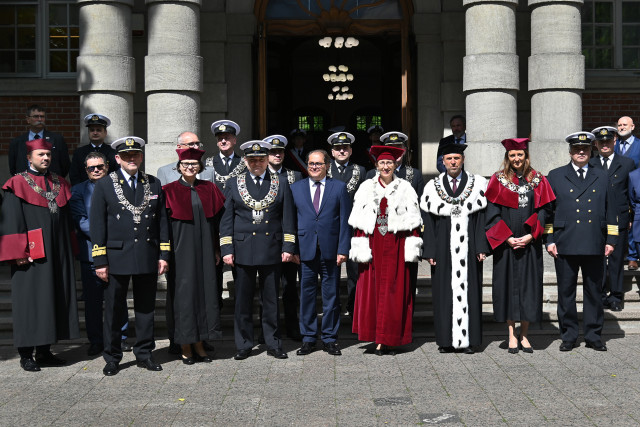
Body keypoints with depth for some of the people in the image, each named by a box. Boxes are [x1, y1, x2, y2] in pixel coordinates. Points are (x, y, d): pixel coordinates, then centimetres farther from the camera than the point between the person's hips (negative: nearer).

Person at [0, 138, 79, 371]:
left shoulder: (59, 183, 12)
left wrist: (68, 250, 13)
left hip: (57, 254, 5)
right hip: (31, 255, -5)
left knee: (54, 298, 8)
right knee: (30, 301, -1)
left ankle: (45, 350, 18)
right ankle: (26, 354, 8)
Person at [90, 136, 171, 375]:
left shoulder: (154, 184, 10)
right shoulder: (104, 185, 2)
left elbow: (162, 221, 10)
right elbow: (97, 225, -2)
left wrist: (163, 255, 4)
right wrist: (100, 261, -7)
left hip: (148, 257, 3)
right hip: (117, 257, -2)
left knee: (146, 307, 9)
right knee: (114, 310, 4)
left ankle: (144, 354, 21)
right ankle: (112, 358, 16)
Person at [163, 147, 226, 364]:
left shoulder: (209, 189, 8)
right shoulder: (169, 191, -1)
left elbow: (216, 220, 10)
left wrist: (217, 249, 6)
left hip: (204, 251, 3)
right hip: (181, 252, -3)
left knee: (204, 292, 5)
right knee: (183, 295, 0)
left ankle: (199, 344, 15)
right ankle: (186, 347, 9)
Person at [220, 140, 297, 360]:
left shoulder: (281, 184, 8)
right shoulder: (233, 184, 7)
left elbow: (288, 218, 7)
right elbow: (226, 220, 6)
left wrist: (288, 247, -1)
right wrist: (226, 249, -2)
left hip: (272, 251, 0)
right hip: (243, 251, 0)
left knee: (271, 300, 7)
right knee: (243, 301, 5)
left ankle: (273, 344, 17)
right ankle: (244, 345, 16)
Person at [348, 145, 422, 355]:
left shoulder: (405, 189, 6)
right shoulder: (366, 188, 9)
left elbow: (413, 221, 4)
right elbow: (359, 222, 5)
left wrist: (411, 247, -5)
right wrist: (360, 247, -5)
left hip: (396, 246, -1)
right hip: (373, 245, 1)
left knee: (394, 292, -1)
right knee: (371, 289, -2)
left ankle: (390, 338, 6)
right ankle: (378, 338, 5)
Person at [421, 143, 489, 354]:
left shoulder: (477, 185, 3)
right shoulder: (433, 187, 5)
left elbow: (482, 218, 0)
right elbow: (428, 222, 4)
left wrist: (481, 248, -7)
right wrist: (430, 251, -3)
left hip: (468, 248, -1)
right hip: (444, 249, 1)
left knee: (468, 290, 3)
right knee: (444, 292, 3)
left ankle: (469, 339, 10)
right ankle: (446, 340, 10)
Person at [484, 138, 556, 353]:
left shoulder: (537, 180, 6)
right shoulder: (499, 180, 2)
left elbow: (542, 210, 2)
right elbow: (493, 213, -2)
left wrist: (530, 236, -10)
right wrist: (507, 238, -12)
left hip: (530, 243, 1)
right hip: (505, 244, -1)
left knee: (529, 285, 3)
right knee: (508, 284, 1)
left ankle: (524, 335, 13)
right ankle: (512, 335, 9)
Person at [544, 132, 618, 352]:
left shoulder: (601, 177, 13)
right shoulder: (555, 176, 8)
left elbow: (610, 211, 13)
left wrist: (611, 240, 5)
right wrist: (549, 240, -2)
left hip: (595, 246, 2)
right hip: (565, 245, -1)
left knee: (594, 292, 7)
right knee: (566, 292, 3)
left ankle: (593, 336, 17)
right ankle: (568, 336, 13)